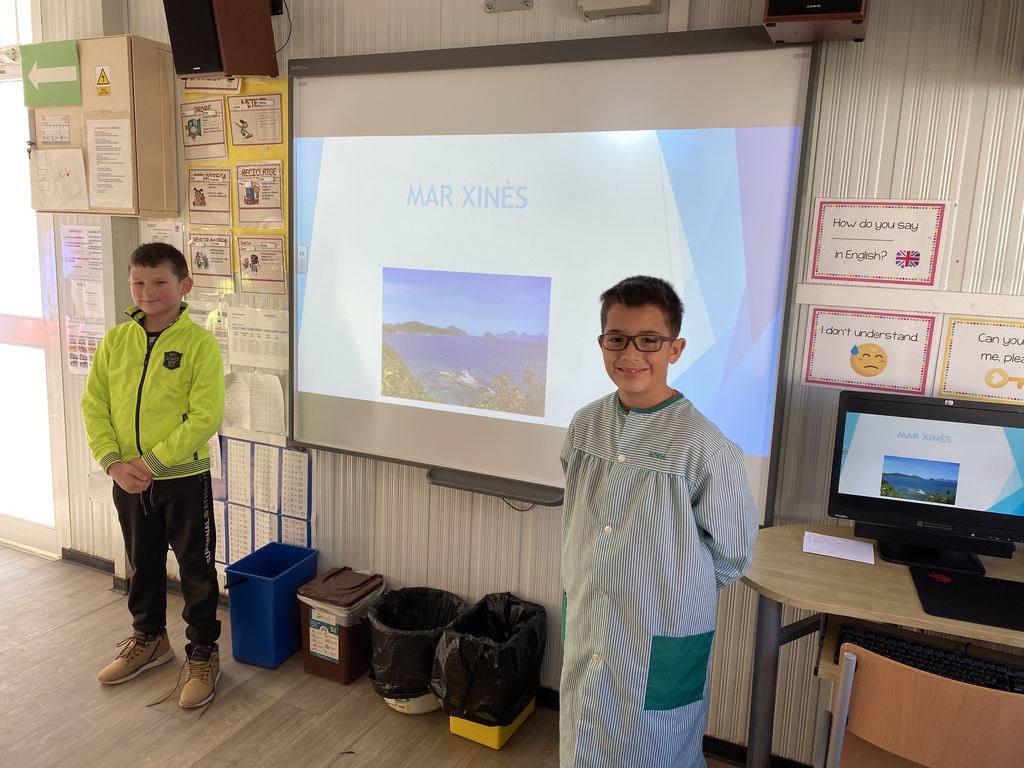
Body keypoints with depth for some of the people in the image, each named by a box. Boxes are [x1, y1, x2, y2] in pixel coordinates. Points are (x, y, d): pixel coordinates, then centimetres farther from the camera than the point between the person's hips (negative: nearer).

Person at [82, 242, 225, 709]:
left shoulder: (199, 343, -13)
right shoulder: (114, 341, 1)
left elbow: (206, 416, -18)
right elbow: (94, 406, 2)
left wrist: (151, 462, -19)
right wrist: (113, 462, -11)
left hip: (184, 478, -4)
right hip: (127, 479, 5)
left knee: (196, 570, 8)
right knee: (143, 564, 22)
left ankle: (203, 654, 25)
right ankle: (149, 639, 43)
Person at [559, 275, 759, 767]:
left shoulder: (703, 444, -19)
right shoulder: (586, 425, -3)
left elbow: (731, 552, -8)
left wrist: (675, 589, -1)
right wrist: (587, 584, 10)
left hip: (661, 638, -4)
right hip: (584, 623, 5)